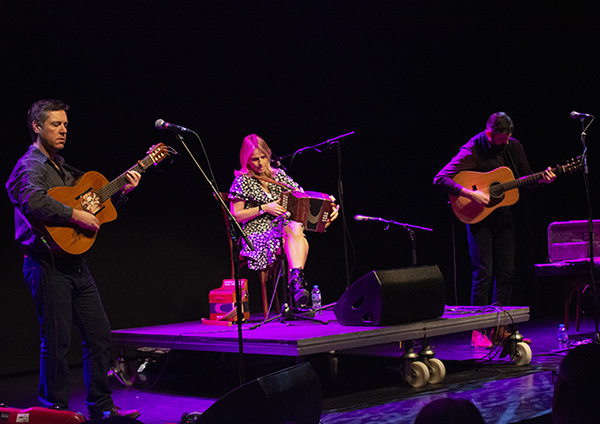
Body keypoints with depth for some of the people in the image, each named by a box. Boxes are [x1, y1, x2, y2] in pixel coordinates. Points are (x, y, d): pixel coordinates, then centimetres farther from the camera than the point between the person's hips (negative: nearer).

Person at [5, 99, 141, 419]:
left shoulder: (62, 168, 19)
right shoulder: (30, 167, -9)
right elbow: (35, 202, -30)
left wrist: (121, 192, 9)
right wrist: (77, 216, -26)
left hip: (75, 263, 9)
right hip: (48, 264, -9)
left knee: (100, 334, 9)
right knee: (56, 343, -2)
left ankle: (101, 406, 18)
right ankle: (56, 410, 11)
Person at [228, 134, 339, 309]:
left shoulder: (278, 175, 17)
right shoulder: (242, 181, 5)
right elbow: (235, 216, 0)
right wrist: (264, 208, -10)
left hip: (286, 227, 4)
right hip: (258, 234, -4)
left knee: (296, 228, -34)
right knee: (293, 229, -35)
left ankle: (296, 279, -49)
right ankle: (298, 287, -42)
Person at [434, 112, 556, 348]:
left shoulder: (514, 146, 1)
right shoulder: (472, 151, -17)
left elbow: (525, 179, 13)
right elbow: (440, 179, -23)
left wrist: (543, 179, -7)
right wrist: (471, 194, -30)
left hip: (503, 215, 6)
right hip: (478, 217, -6)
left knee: (506, 272, 6)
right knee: (484, 273, -9)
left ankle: (500, 328, 15)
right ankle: (477, 332, -1)